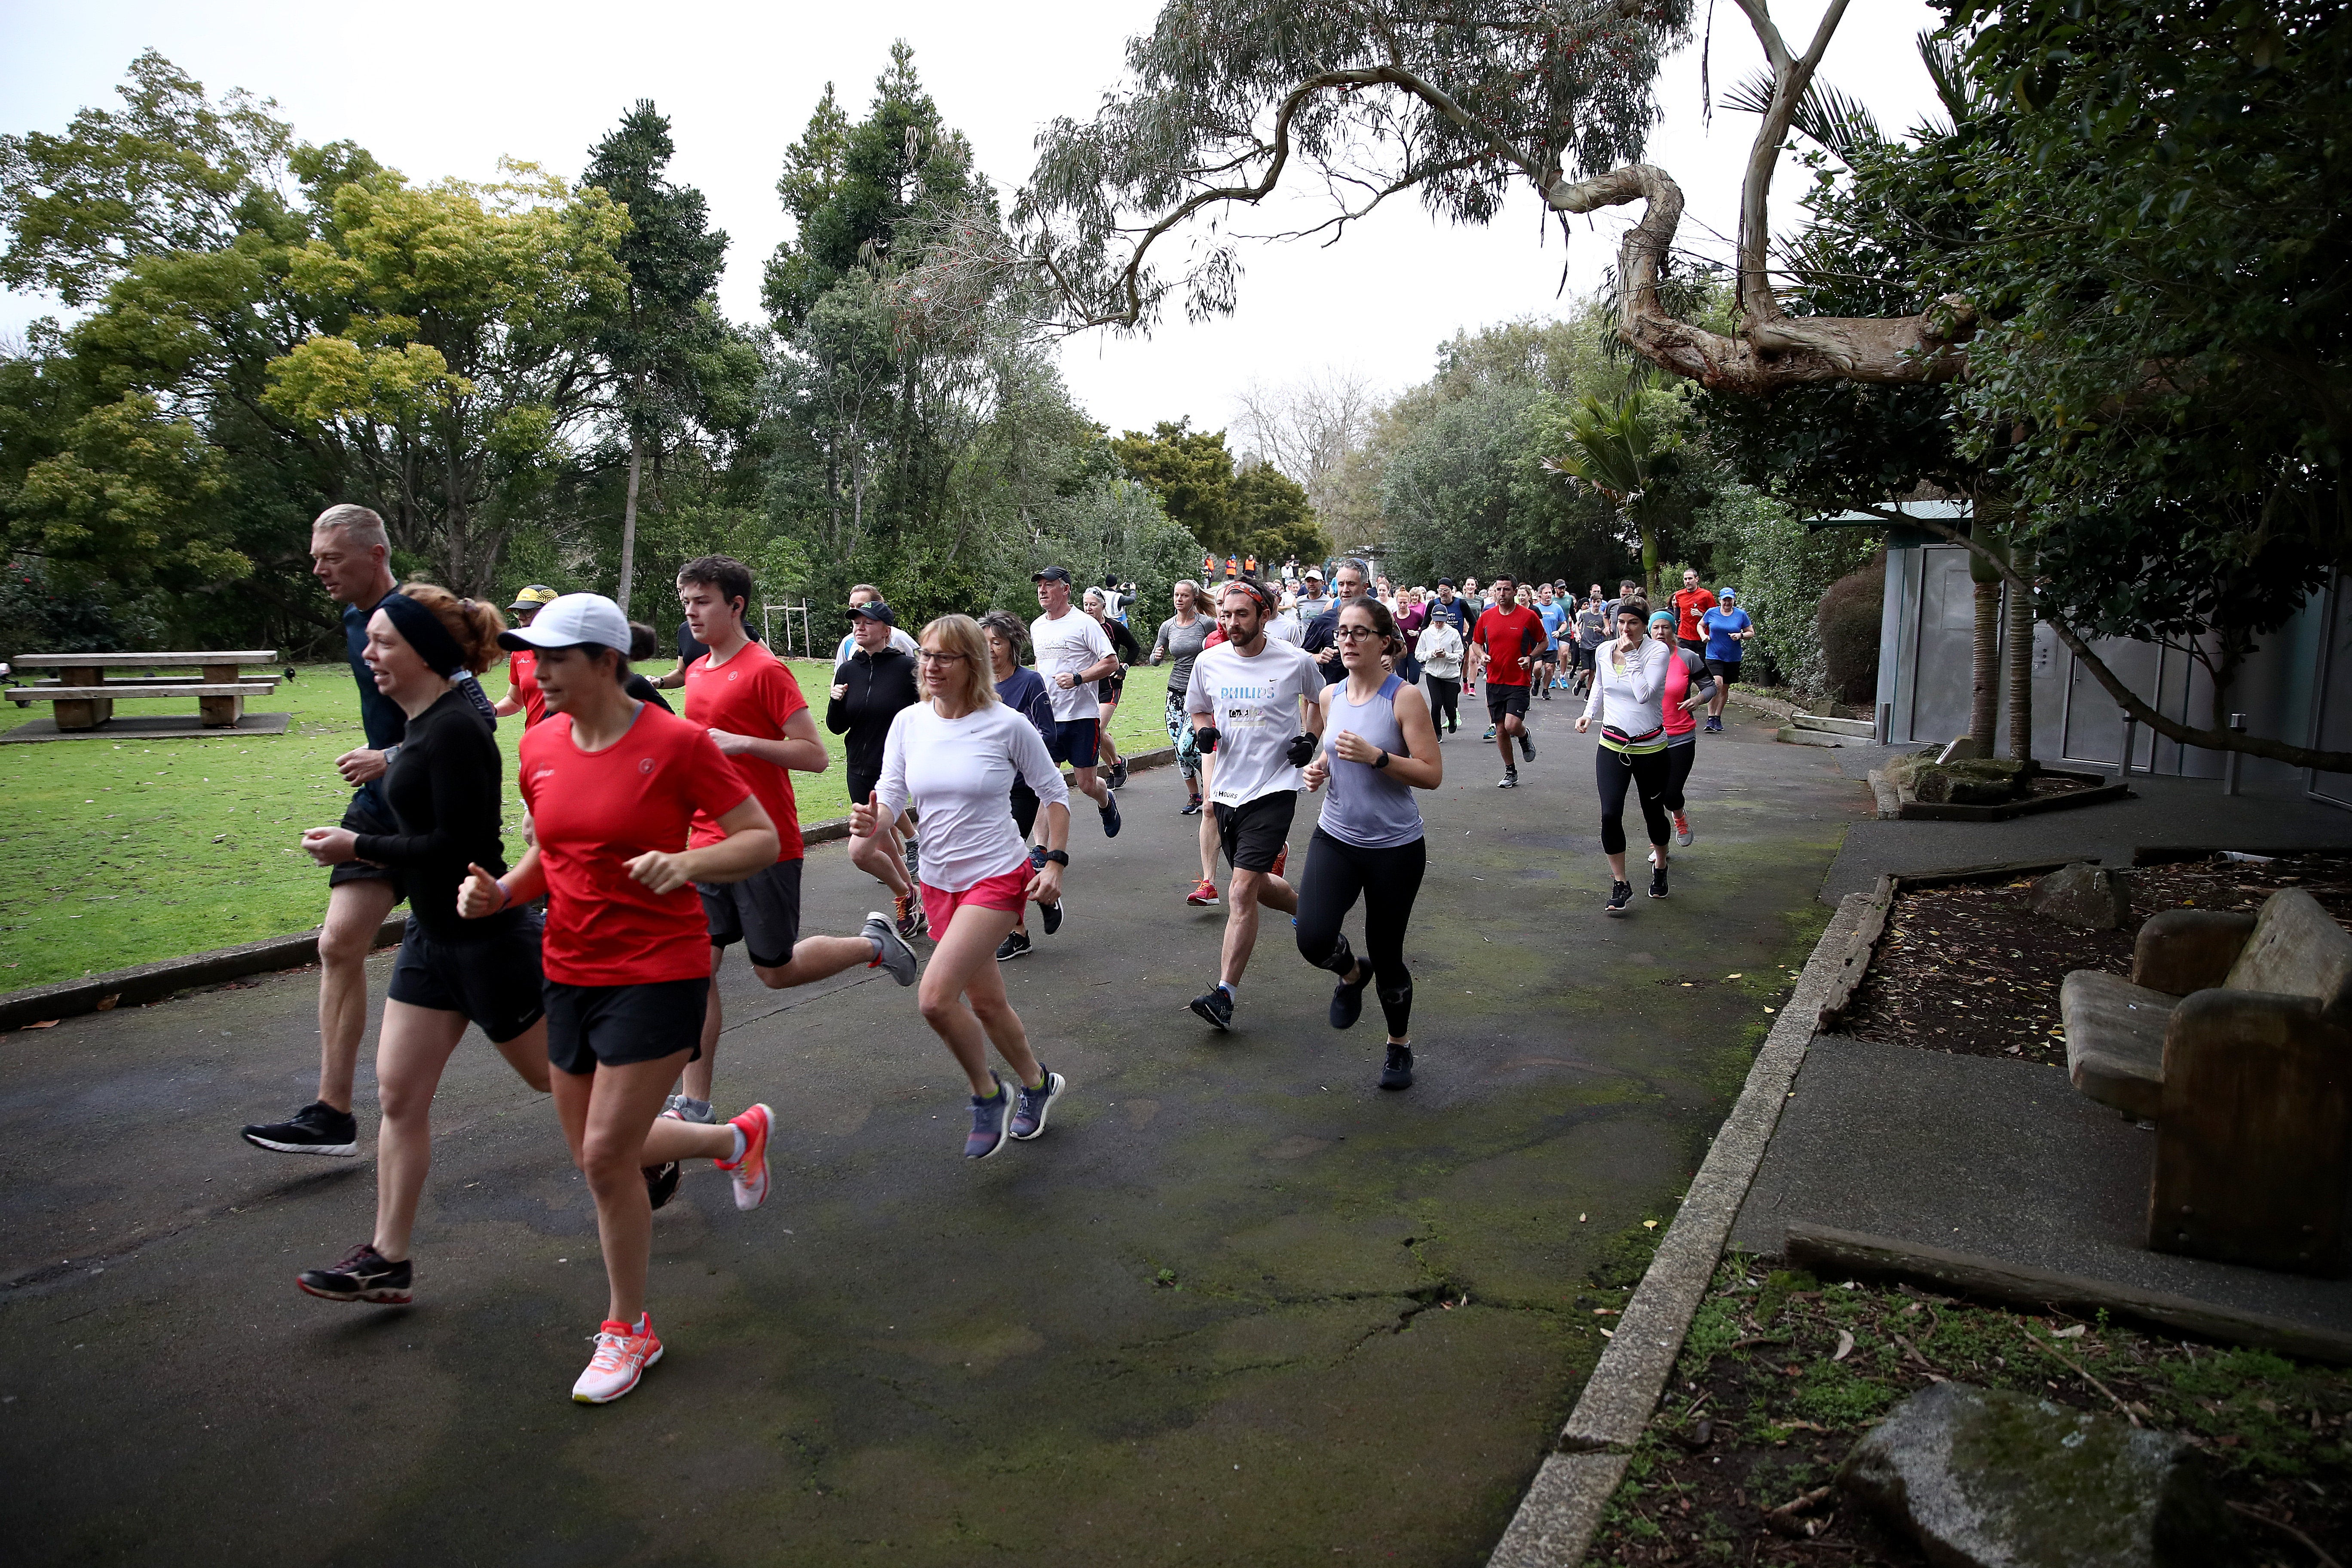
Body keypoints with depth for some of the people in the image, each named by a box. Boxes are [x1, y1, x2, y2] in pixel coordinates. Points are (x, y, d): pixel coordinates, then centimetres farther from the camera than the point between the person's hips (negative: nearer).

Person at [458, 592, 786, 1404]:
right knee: (592, 1151, 15)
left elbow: (762, 839, -11)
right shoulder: (541, 744, 4)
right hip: (569, 971, 7)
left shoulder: (677, 743, -15)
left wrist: (686, 864, -28)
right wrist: (501, 891, -3)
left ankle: (629, 1329, 16)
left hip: (658, 972, -7)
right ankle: (737, 1136, 41)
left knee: (606, 1154, -7)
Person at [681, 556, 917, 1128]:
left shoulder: (766, 670, -12)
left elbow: (816, 756, -16)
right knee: (695, 970, 2)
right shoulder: (697, 673, 12)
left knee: (776, 970, 5)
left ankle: (874, 944, 29)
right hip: (707, 844, 7)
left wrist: (742, 743, -23)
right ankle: (694, 1106, 10)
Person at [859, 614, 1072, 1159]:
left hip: (997, 878, -5)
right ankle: (1037, 1084, 42)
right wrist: (874, 821, -25)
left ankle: (987, 1095, 5)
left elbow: (1054, 792, -1)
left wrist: (1055, 862, -8)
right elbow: (891, 796, -2)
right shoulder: (909, 722, -1)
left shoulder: (1007, 725, -12)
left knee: (936, 997, -20)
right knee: (985, 1003, 17)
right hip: (939, 883, 5)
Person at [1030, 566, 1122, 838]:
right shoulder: (1036, 627, 12)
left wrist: (1077, 678, -22)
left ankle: (1107, 801, 39)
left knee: (1086, 784, 3)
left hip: (1082, 716, -5)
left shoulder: (1084, 624, -8)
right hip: (1046, 718, 5)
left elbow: (1112, 663, -12)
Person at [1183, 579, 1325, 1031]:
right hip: (1227, 788, 5)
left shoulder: (1296, 662, -6)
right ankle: (1310, 911, 50)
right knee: (1259, 885, 17)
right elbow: (1197, 710, 18)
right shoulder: (1208, 662, 1)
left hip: (1274, 787, -5)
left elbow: (1319, 700, 15)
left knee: (1242, 891, -15)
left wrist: (1310, 739, -1)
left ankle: (1224, 995, -11)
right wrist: (1205, 732, -4)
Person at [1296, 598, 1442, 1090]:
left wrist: (1375, 756, -26)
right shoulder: (1330, 696, 4)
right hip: (1336, 837, 4)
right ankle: (1351, 973, 21)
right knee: (1314, 940, -16)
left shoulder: (1404, 698, -11)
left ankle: (1400, 1045, 33)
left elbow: (1432, 774, -14)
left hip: (1395, 846, -3)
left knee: (1387, 955, 6)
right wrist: (1318, 768, 0)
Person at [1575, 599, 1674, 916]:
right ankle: (1620, 886, 4)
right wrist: (1589, 713, 4)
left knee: (1653, 813, 14)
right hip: (1612, 746, 2)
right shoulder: (1604, 651, 0)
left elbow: (1644, 694, -27)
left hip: (1650, 747, -2)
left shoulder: (1657, 653, -13)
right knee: (1610, 815, -11)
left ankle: (1660, 869, 42)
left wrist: (1631, 655, -24)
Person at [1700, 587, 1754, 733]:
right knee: (1717, 684, -21)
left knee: (1725, 688, 11)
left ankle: (1718, 718, 26)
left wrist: (1741, 636, -13)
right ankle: (1711, 718, -17)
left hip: (1733, 658, 2)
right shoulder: (1712, 613, 0)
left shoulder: (1741, 614, 1)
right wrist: (1704, 635, -4)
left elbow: (1751, 633, 7)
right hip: (1714, 655, -2)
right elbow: (1701, 625, 16)